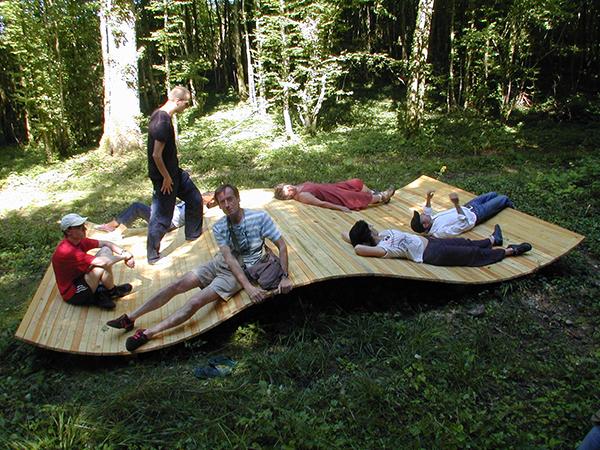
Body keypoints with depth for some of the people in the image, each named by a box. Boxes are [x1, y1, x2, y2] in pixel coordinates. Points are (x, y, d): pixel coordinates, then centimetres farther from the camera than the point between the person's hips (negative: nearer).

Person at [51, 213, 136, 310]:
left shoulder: (79, 241, -4)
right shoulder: (67, 251, -30)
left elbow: (105, 244, 6)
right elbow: (104, 262, -34)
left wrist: (124, 252, -11)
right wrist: (124, 256, -18)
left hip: (80, 278, 9)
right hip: (73, 295, -9)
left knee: (106, 250, 2)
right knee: (102, 266, -29)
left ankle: (102, 292, -4)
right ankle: (112, 291, 3)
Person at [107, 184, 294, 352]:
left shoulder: (260, 217, -14)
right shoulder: (219, 227, -3)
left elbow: (282, 245, -11)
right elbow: (229, 257, -14)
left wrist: (284, 277, -23)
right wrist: (248, 287, -28)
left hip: (242, 271, -5)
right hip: (222, 263, 5)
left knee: (197, 301, -21)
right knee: (178, 285, -7)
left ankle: (147, 334, -17)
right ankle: (130, 318, 3)